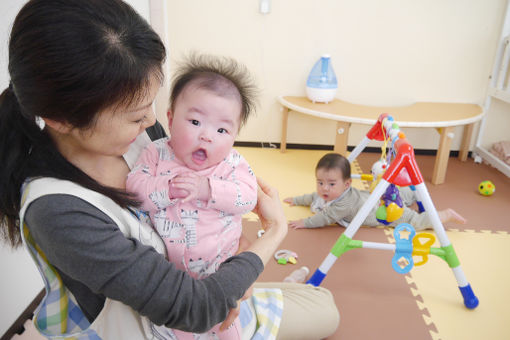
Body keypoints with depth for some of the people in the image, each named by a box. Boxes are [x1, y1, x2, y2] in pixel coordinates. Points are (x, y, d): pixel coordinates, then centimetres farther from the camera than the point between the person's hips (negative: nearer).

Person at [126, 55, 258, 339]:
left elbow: (247, 197, -22)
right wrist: (167, 189, -33)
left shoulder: (233, 163, -12)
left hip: (220, 265, 0)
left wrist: (208, 189, -34)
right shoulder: (157, 153, -10)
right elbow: (133, 187, -17)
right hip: (170, 268, 1)